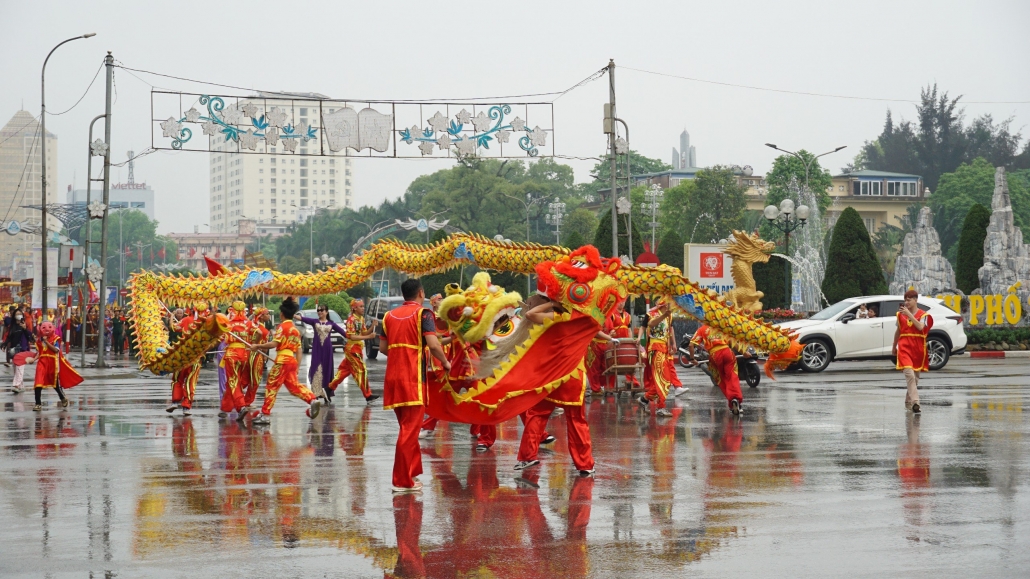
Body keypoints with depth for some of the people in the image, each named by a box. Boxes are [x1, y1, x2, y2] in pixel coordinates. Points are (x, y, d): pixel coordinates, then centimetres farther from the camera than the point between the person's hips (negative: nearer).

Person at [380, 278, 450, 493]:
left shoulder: (389, 316, 12)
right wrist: (446, 363, 1)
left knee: (407, 426, 18)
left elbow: (383, 347, 12)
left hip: (393, 376, 6)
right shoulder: (423, 314, -5)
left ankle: (412, 472, 24)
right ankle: (402, 481, -5)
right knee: (410, 429, -4)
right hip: (413, 378, -6)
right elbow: (433, 344, -15)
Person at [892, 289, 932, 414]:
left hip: (918, 349, 0)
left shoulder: (923, 315, 1)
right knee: (909, 374, -19)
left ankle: (909, 402, 28)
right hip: (904, 347, 0)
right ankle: (915, 403, -27)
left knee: (915, 377, 10)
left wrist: (909, 314, -21)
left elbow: (920, 327, -19)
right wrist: (894, 346, 28)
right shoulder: (901, 314, 10)